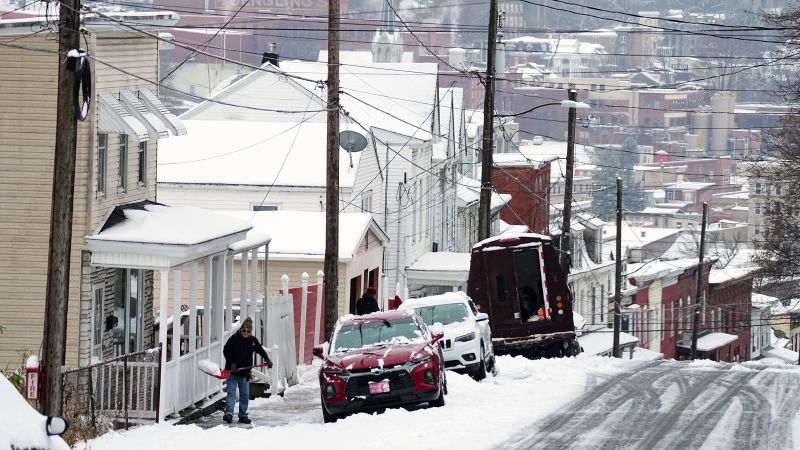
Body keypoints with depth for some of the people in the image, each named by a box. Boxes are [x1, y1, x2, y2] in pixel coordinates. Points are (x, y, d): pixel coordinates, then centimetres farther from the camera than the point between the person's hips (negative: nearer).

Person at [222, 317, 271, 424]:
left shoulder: (253, 340, 3)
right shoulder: (234, 338, -8)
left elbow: (260, 350, 15)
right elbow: (226, 351, -5)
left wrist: (267, 359, -1)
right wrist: (231, 363, -15)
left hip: (245, 372, 4)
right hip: (232, 371, -4)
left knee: (245, 395, 7)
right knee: (231, 392, -11)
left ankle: (243, 415, 15)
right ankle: (228, 413, -19)